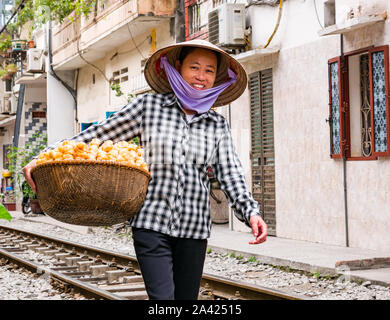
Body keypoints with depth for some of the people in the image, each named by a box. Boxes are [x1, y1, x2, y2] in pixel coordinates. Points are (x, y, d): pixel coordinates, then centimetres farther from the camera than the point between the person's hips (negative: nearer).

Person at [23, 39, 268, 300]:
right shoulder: (149, 106, 3)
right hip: (151, 223, -3)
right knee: (162, 297, -16)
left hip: (194, 229, 3)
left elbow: (230, 174, 3)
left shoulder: (218, 125, 10)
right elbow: (99, 135, 5)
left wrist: (250, 211, -15)